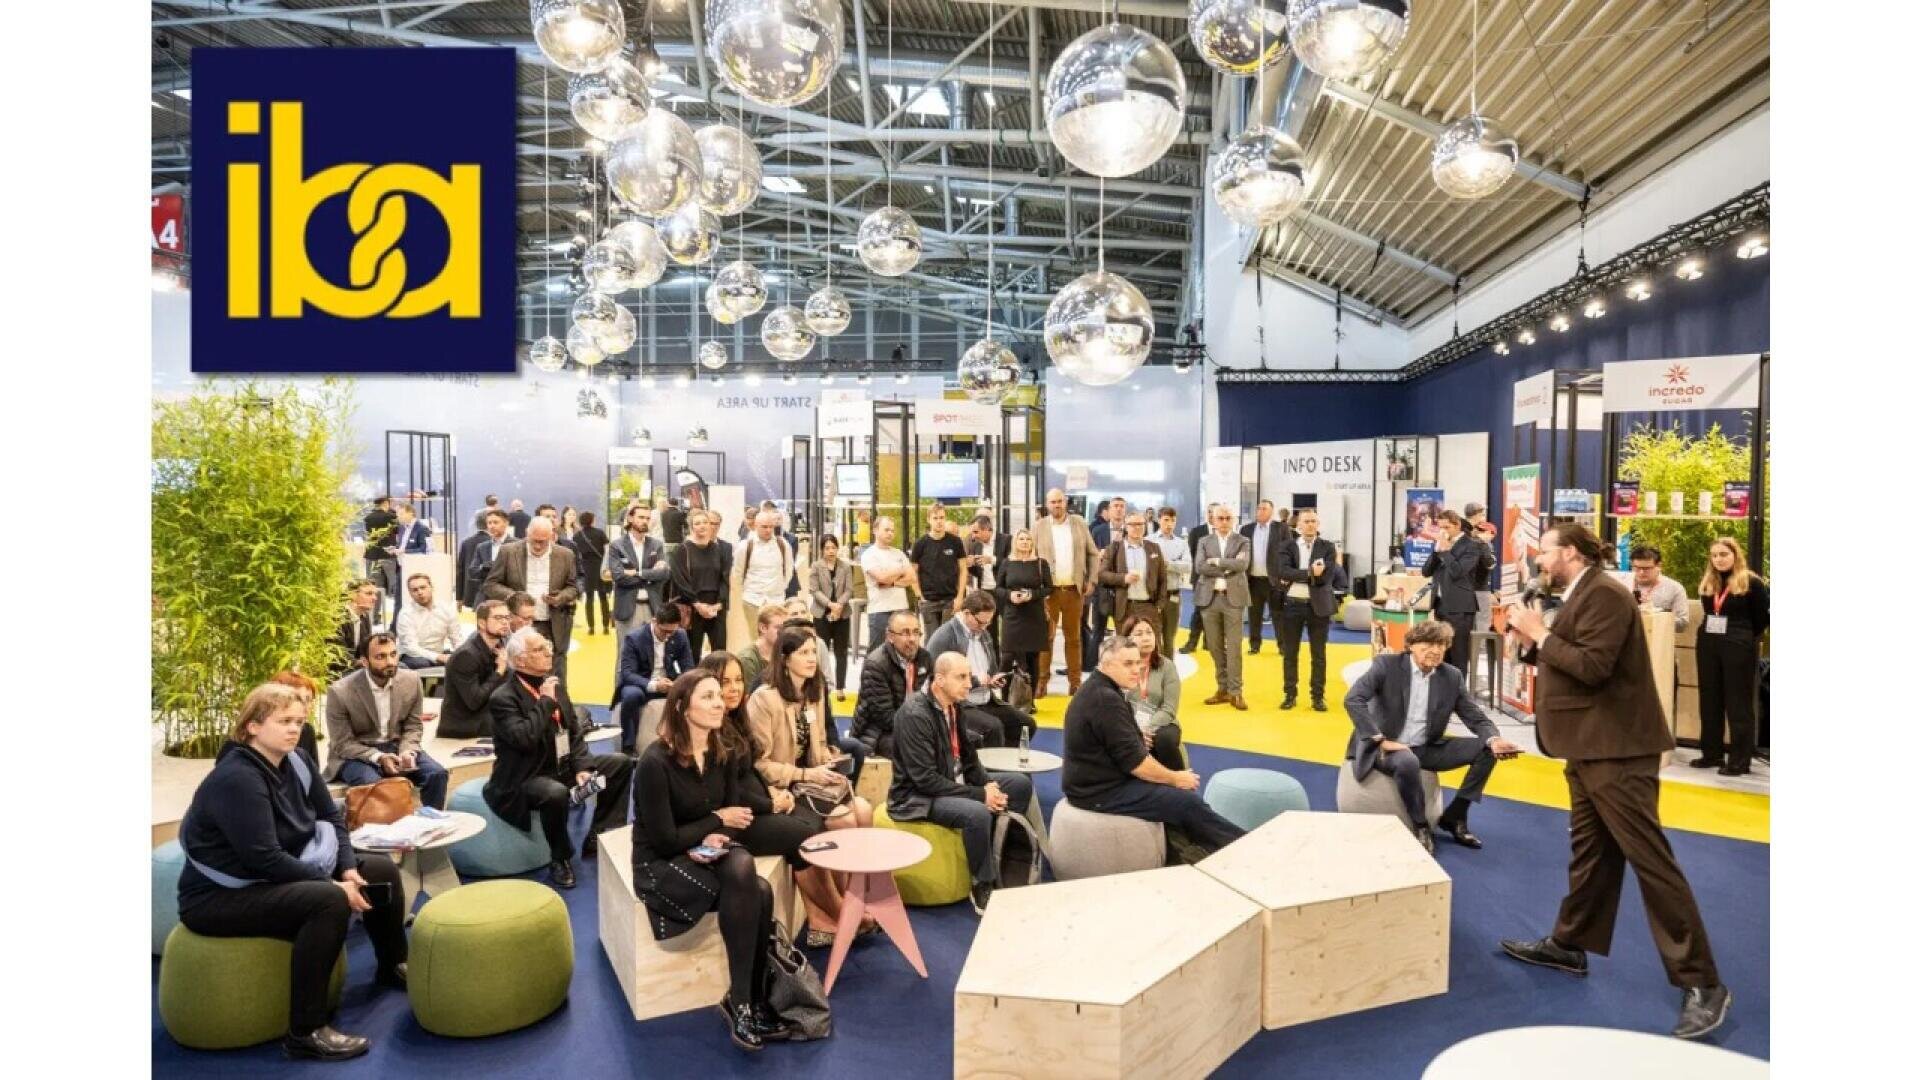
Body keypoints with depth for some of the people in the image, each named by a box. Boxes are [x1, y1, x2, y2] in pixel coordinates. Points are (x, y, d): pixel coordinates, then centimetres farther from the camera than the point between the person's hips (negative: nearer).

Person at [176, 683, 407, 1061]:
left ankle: (392, 966, 30)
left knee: (383, 869, 7)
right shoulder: (235, 779, -26)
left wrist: (348, 868, -9)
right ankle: (305, 1032, -26)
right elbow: (265, 859, -29)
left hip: (280, 876, 9)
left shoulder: (296, 760, -1)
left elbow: (331, 817, 7)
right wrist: (334, 884, -24)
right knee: (329, 901, -33)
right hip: (219, 897, -9)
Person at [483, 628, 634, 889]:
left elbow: (574, 732, 8)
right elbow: (524, 739, -31)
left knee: (621, 763, 1)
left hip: (562, 767, 8)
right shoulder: (503, 698, -17)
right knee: (556, 792, -38)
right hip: (525, 779, -8)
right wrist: (545, 701, -22)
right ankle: (560, 858, -11)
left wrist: (582, 767, -7)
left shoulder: (552, 685, 6)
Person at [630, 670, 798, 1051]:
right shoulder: (655, 762, -18)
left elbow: (737, 817, 3)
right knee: (757, 894, -28)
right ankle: (747, 1002, -14)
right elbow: (665, 841, -18)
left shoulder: (727, 754, 1)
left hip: (711, 853, 5)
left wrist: (719, 838, -19)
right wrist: (717, 821, -9)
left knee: (743, 866, -30)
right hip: (661, 864, -5)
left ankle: (746, 1001, -19)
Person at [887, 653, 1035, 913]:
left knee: (1020, 784, 3)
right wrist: (979, 794, -23)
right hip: (917, 797, -9)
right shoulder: (915, 715, -23)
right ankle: (985, 888, -12)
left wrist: (988, 786, -7)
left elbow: (968, 758, 13)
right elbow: (925, 779, -25)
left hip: (955, 784, 9)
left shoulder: (953, 707, 4)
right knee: (977, 813, -34)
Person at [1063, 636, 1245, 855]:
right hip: (1102, 793, -10)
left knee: (1180, 794, 12)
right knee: (1188, 802, -9)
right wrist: (1175, 778, -7)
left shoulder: (1100, 691, 10)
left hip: (1102, 781, 10)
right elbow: (1134, 760, -22)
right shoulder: (1105, 700, -22)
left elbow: (1129, 751, 14)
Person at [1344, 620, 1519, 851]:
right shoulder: (1387, 664, -12)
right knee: (1407, 762, -38)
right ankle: (1421, 827, -12)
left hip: (1427, 748, 6)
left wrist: (1494, 739, -20)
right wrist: (1381, 740, -27)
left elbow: (1477, 718, 3)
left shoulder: (1452, 676, 2)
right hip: (1387, 747, -5)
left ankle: (1454, 817, 4)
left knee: (1487, 749, -7)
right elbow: (1353, 699, -22)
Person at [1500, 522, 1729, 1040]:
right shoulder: (1580, 596, 14)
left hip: (1616, 748, -10)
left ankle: (1700, 982, 2)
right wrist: (1530, 633, 4)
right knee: (1590, 850, 18)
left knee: (1650, 859, -6)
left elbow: (1592, 667, -25)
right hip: (1591, 745, 10)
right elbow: (1567, 661, 14)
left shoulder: (1604, 594, -17)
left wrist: (1540, 632, -17)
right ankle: (1570, 944, 29)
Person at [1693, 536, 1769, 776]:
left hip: (1739, 649, -6)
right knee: (1710, 701, 10)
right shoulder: (1707, 582, 9)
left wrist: (1741, 638, 2)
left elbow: (1761, 620, -3)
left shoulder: (1751, 583, -8)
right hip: (1708, 646, 6)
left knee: (1738, 703, -1)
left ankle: (1740, 760, 4)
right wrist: (1710, 632, 7)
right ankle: (1712, 753, 19)